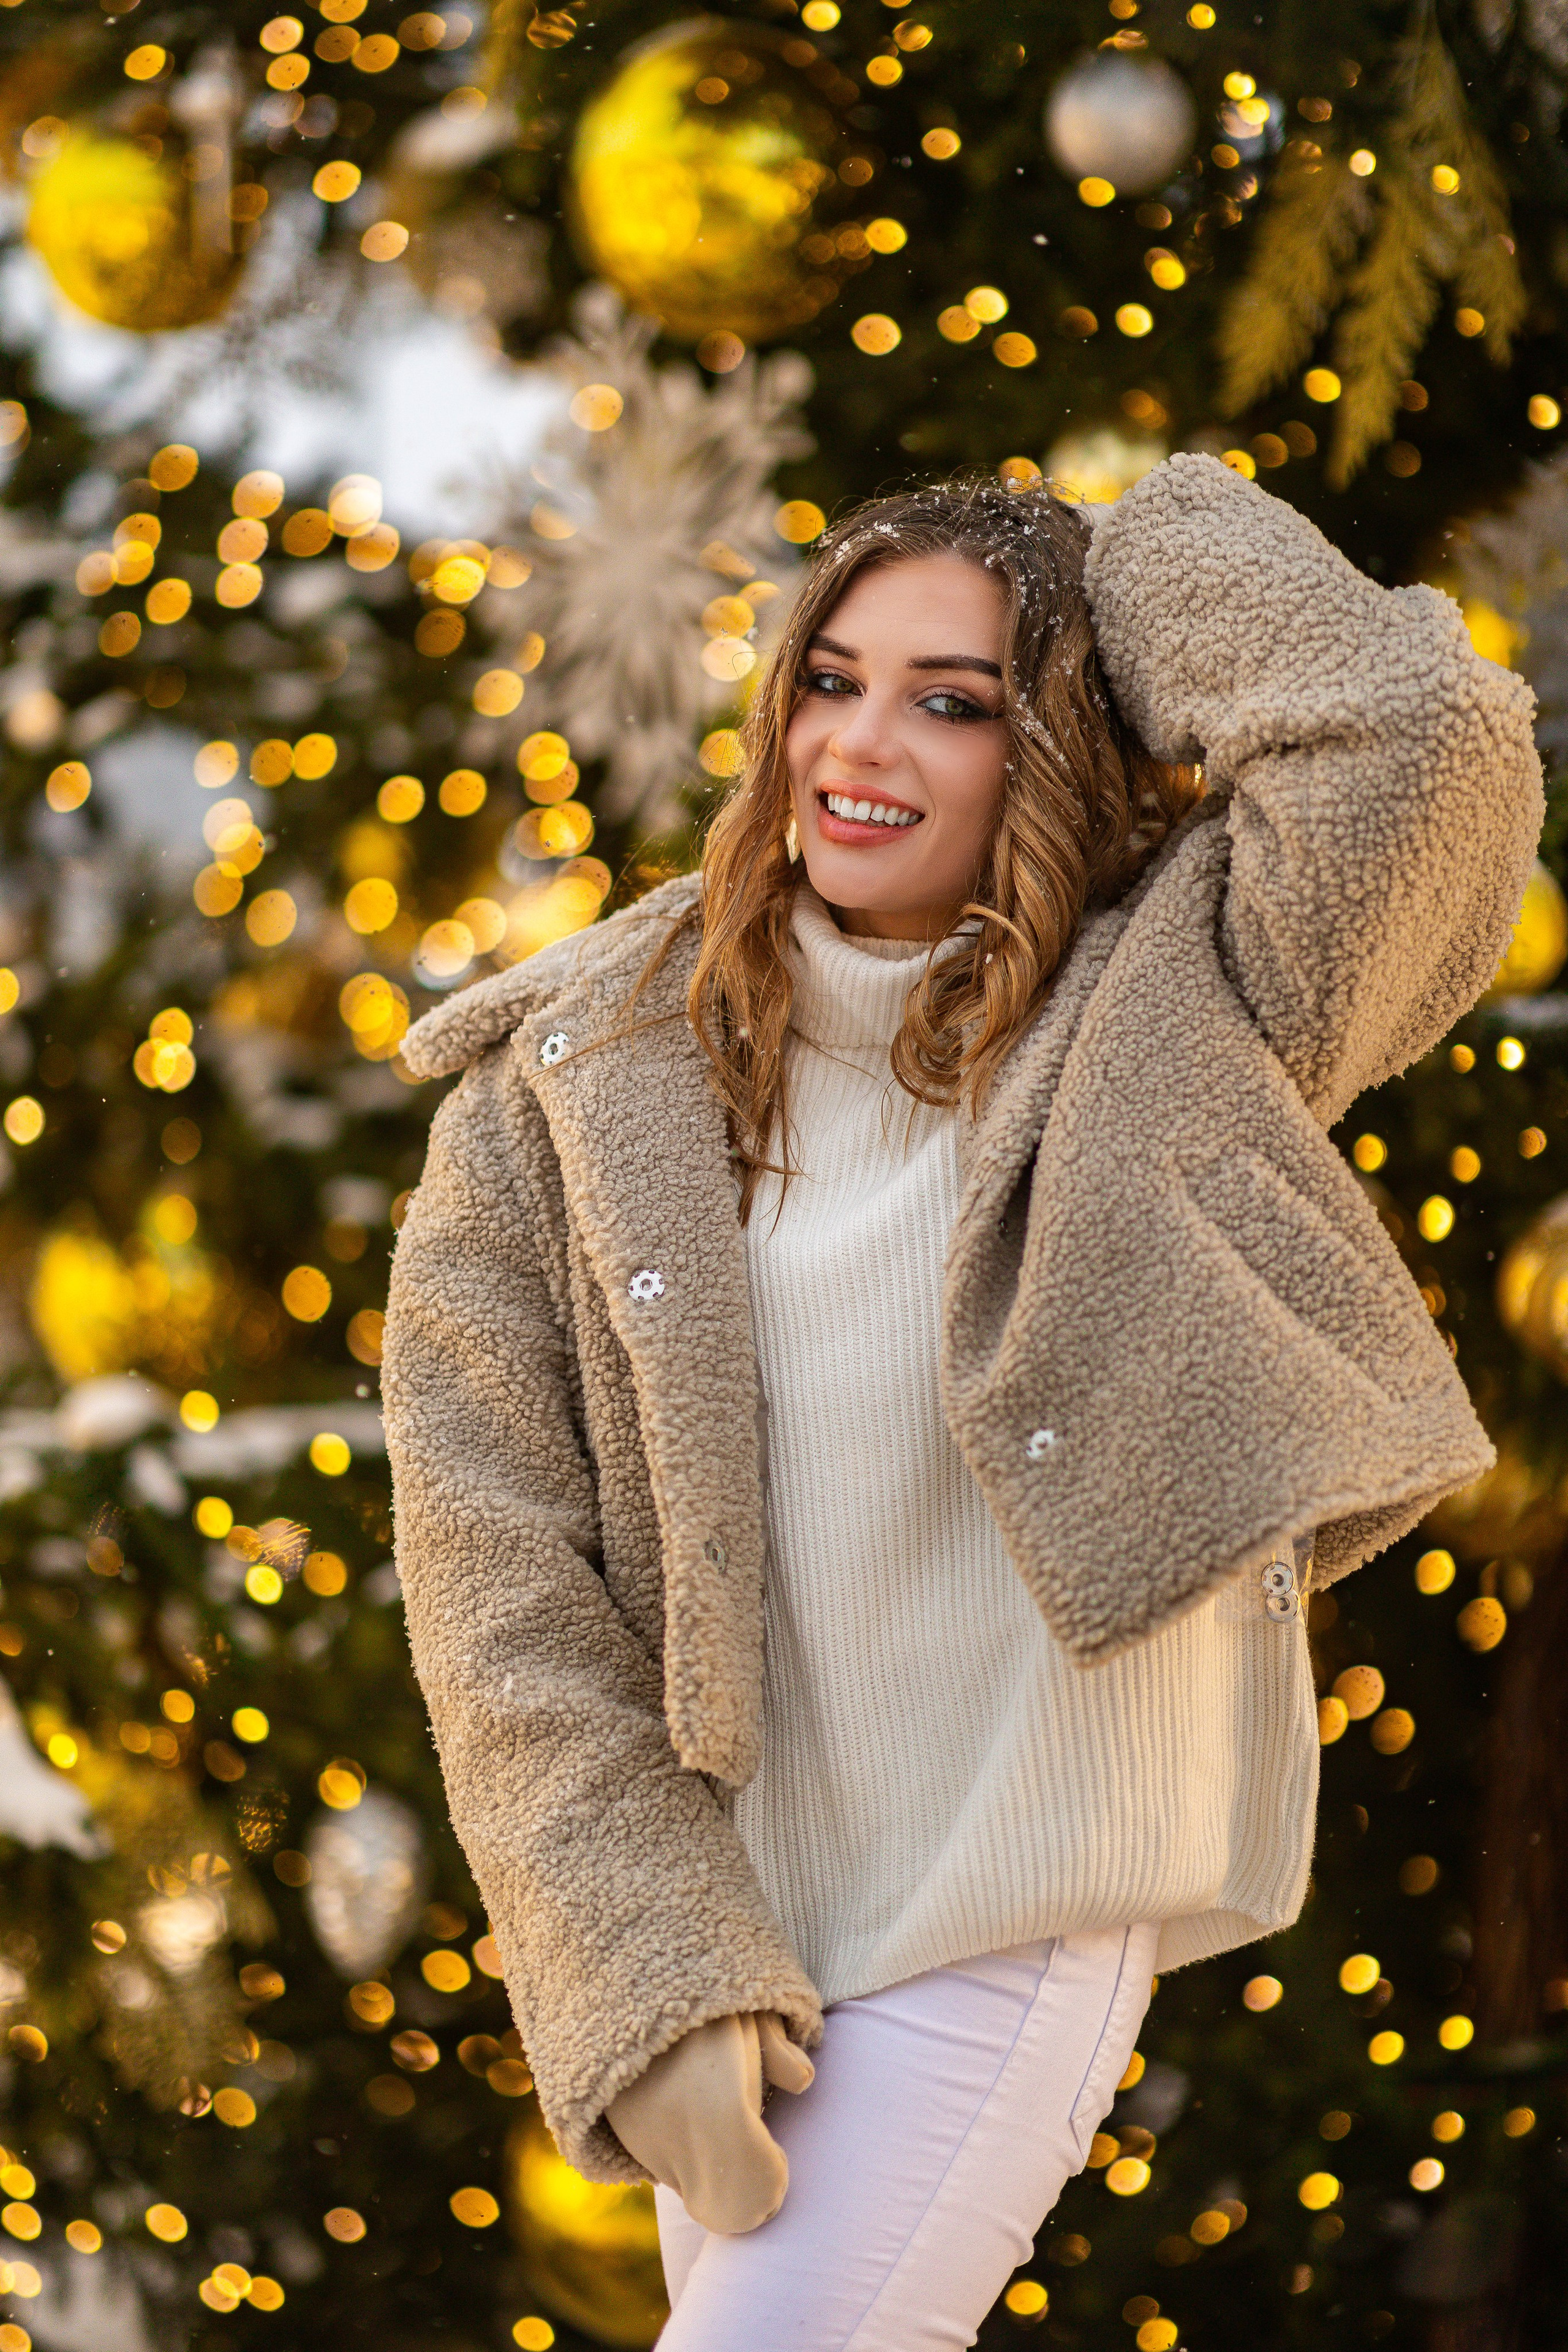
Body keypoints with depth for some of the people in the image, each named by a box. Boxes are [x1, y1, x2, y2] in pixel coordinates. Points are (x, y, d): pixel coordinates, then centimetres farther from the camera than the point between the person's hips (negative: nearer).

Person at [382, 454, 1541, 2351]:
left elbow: (1427, 733, -24)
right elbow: (493, 1568, -7)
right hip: (713, 1888, 3)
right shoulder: (570, 1079, -3)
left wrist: (1161, 542, -6)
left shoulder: (1163, 1026, -6)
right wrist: (647, 1970, -14)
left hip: (1016, 1912, -3)